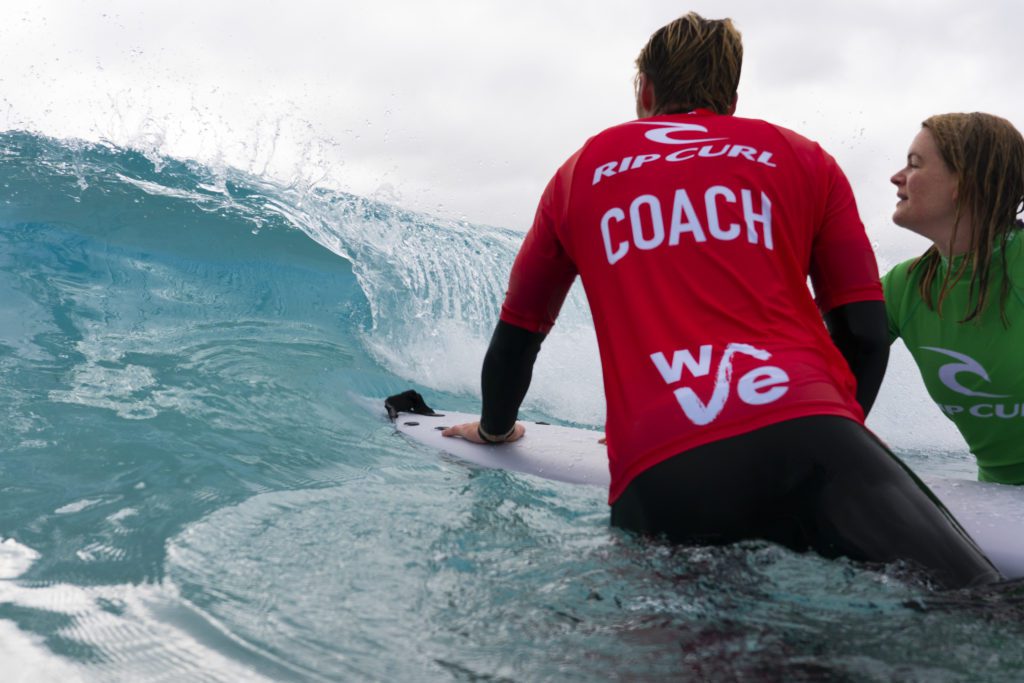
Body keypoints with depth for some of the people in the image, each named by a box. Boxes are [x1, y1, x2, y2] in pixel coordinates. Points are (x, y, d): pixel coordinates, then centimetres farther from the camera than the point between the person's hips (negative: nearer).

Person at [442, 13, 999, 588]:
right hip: (807, 433, -1)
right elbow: (866, 336, 18)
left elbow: (517, 337, 33)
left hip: (656, 477, 2)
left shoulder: (581, 173, 26)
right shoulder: (804, 160, 22)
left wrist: (495, 429, 52)